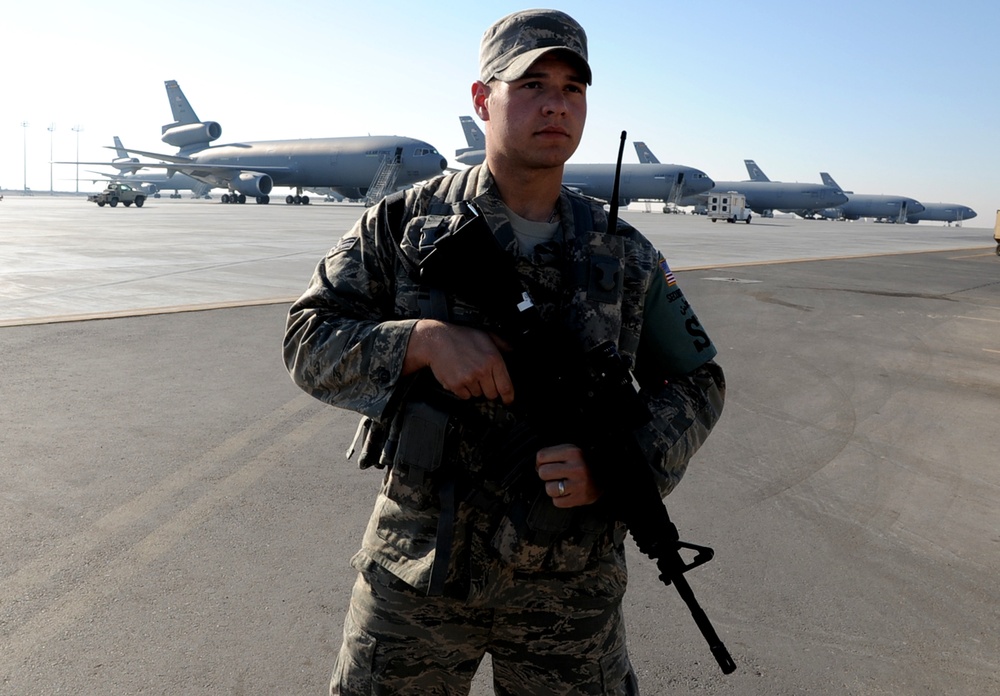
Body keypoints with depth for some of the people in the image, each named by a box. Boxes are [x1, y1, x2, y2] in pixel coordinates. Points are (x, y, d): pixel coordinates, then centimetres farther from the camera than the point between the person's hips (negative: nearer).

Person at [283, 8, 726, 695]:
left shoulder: (625, 254, 0)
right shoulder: (402, 224, -4)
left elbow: (695, 381, 5)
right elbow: (310, 340, -5)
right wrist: (425, 340, -24)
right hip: (418, 563, 0)